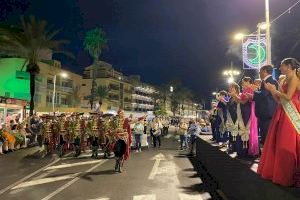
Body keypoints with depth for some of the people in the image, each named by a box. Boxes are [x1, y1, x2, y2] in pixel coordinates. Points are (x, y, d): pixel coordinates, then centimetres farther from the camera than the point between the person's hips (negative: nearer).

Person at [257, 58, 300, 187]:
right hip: (283, 114, 9)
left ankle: (289, 175, 6)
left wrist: (274, 90, -9)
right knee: (279, 142, 11)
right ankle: (277, 170, 20)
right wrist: (273, 90, 7)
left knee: (288, 144, -5)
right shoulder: (287, 81, 18)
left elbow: (288, 97, -20)